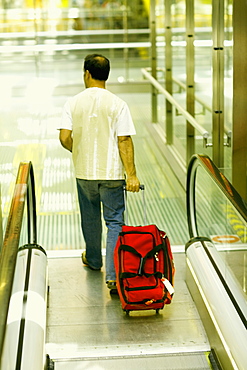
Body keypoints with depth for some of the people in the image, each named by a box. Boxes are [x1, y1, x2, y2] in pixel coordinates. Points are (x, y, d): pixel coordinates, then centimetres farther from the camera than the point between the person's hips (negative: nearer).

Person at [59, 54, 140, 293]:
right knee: (115, 222, 1)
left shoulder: (73, 103, -4)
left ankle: (93, 259, 41)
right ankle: (113, 275, -7)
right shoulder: (117, 104, -10)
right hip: (112, 172, -2)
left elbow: (65, 138, -8)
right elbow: (124, 141, -12)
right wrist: (131, 175, -10)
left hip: (84, 172, 3)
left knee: (90, 218, 22)